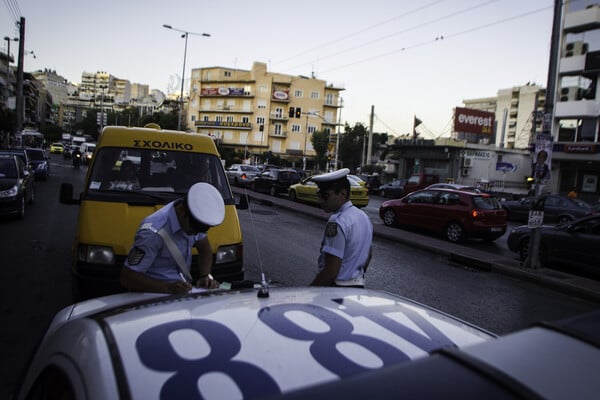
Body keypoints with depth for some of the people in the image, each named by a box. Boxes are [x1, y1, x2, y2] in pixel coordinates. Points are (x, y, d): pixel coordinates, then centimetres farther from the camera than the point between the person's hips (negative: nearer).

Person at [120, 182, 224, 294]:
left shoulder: (193, 221, -5)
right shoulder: (153, 233, -25)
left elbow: (205, 249, 11)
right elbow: (127, 278, -21)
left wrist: (206, 276, -7)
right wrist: (168, 288, -31)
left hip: (183, 292, 6)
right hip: (154, 294, -6)